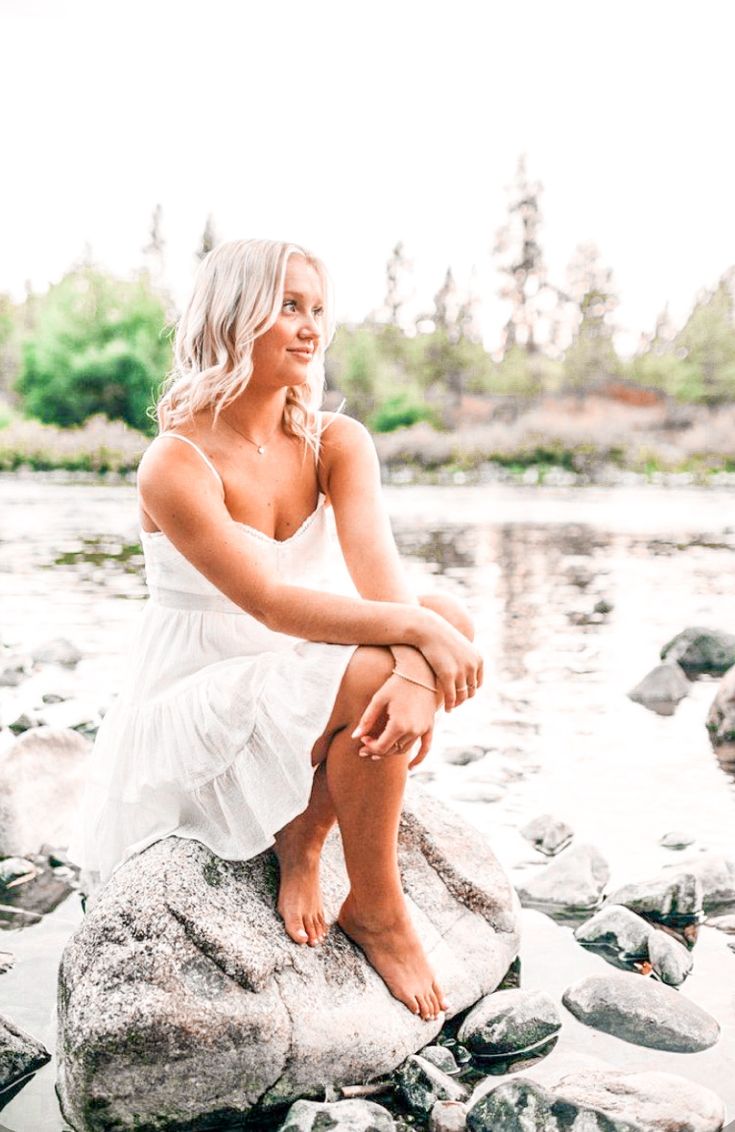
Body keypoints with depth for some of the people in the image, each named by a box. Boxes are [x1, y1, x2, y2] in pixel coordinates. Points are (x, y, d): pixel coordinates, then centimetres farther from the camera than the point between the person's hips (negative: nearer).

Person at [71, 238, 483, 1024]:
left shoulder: (334, 442, -3)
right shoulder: (176, 463, -19)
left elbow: (379, 571, -18)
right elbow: (272, 605, -26)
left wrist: (416, 669, -37)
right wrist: (410, 635, -33)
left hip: (293, 692, 6)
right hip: (192, 715, -6)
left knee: (449, 624, -18)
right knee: (369, 671, -30)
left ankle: (303, 831, -6)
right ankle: (375, 909, -8)